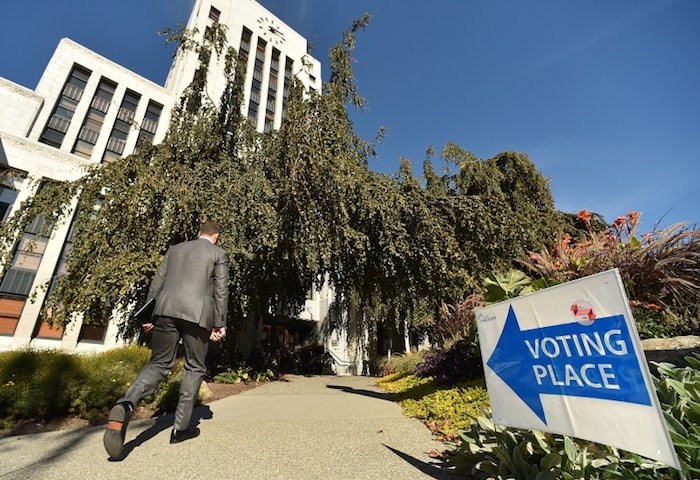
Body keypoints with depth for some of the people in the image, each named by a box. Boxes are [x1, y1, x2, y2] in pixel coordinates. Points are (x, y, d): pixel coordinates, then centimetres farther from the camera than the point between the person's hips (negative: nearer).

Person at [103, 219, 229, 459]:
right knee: (195, 368, 10)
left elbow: (157, 283, 18)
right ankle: (181, 427, 12)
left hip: (165, 309, 4)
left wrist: (149, 315, 21)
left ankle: (125, 405, -17)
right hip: (197, 313, -3)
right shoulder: (218, 253, 8)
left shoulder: (175, 249, 21)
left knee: (158, 363, 11)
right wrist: (219, 323, 4)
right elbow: (220, 290, 1)